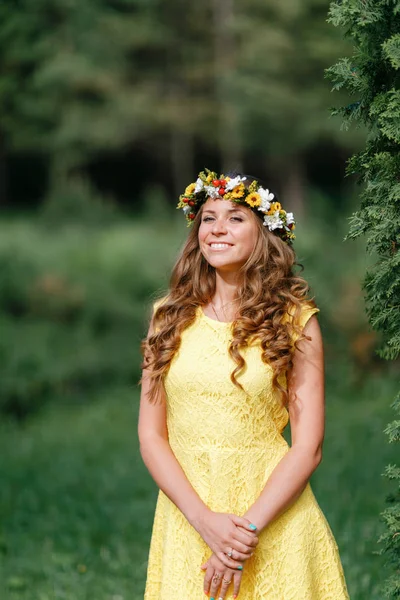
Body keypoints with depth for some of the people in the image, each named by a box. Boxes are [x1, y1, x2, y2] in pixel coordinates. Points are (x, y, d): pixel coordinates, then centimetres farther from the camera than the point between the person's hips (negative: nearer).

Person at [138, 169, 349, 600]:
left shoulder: (295, 318, -2)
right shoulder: (170, 318, 4)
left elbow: (308, 446, -6)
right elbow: (151, 436, 1)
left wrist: (248, 529, -16)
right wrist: (205, 521, -13)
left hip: (273, 515, -2)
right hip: (186, 517, 2)